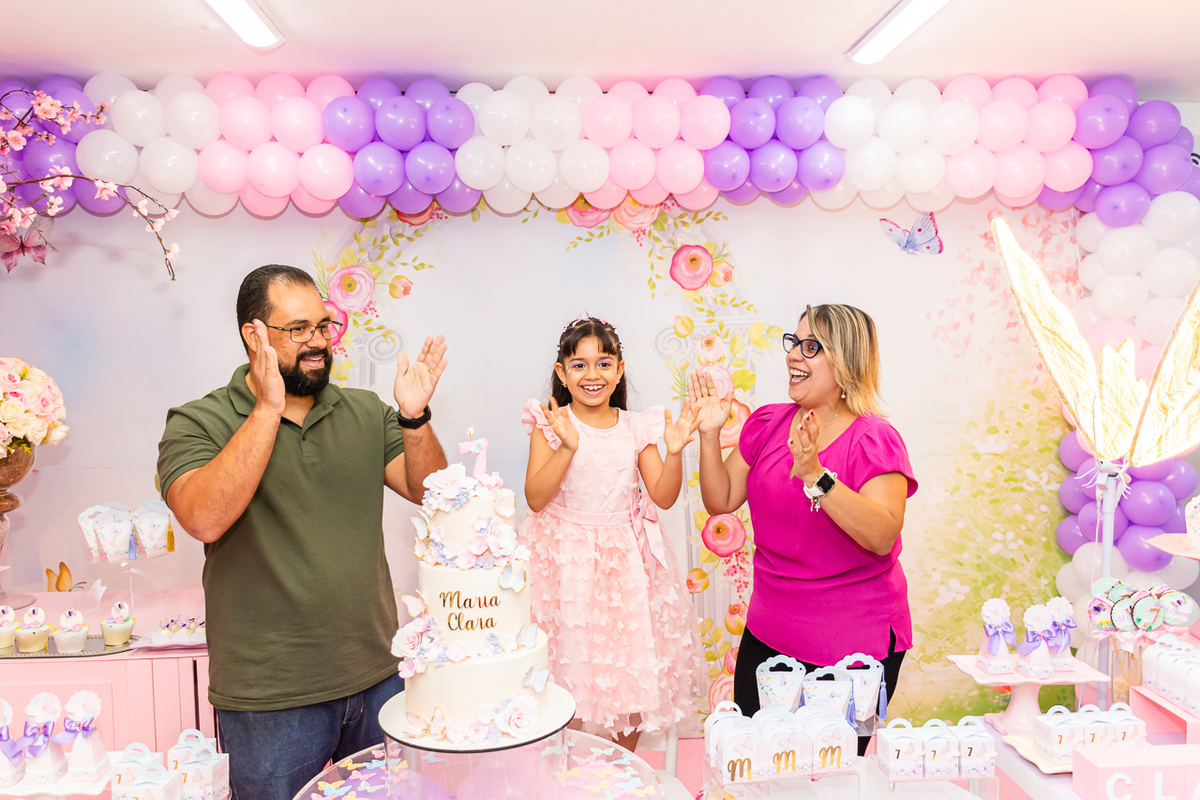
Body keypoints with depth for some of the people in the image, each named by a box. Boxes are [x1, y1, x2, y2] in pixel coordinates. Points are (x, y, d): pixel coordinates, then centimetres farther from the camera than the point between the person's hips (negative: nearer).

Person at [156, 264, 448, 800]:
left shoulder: (365, 412, 6)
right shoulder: (196, 423, -6)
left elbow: (430, 491, 1)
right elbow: (203, 519, -23)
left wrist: (413, 418, -16)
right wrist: (268, 410, -25)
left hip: (379, 675, 4)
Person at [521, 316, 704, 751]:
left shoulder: (637, 428, 2)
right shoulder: (549, 424, -5)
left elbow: (664, 497, -1)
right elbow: (535, 498, -14)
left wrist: (674, 452, -17)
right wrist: (567, 446, -25)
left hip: (626, 562, 3)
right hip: (565, 559, -2)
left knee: (632, 671, 9)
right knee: (568, 665, 3)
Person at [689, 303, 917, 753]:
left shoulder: (873, 438, -14)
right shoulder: (767, 423, 3)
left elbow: (882, 536, -26)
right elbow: (721, 500, 5)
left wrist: (815, 476, -35)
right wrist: (710, 434, -7)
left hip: (855, 647, -5)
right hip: (768, 635, 5)